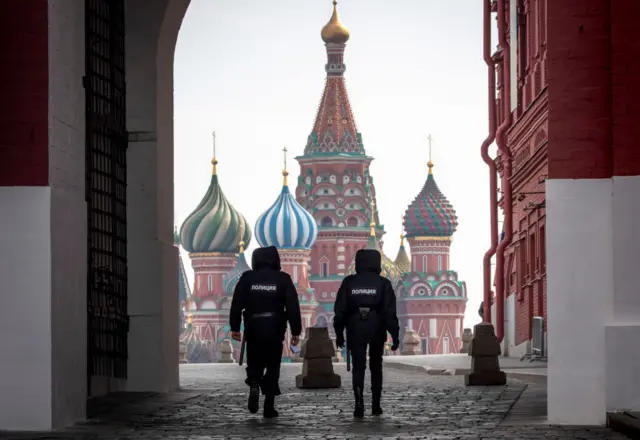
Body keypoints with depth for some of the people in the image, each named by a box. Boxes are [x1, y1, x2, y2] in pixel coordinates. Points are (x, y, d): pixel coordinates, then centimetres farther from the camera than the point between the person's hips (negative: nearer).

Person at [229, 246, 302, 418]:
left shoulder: (247, 278, 1)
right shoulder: (283, 279, -1)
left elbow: (237, 304, -1)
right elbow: (293, 307, -3)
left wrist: (234, 327, 5)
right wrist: (296, 331, 1)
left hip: (253, 330, 1)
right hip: (275, 331, -1)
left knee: (254, 364, 14)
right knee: (273, 367, 7)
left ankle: (254, 385, -17)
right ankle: (269, 407, 4)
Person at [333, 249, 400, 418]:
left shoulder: (349, 283, 0)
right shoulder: (383, 284, -3)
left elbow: (339, 310, 1)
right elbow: (390, 312, -6)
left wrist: (339, 333, 7)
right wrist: (395, 335, -3)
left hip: (355, 330, 0)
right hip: (377, 331, 0)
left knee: (358, 367, 0)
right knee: (376, 367, 15)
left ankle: (359, 402, -19)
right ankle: (375, 405, 16)